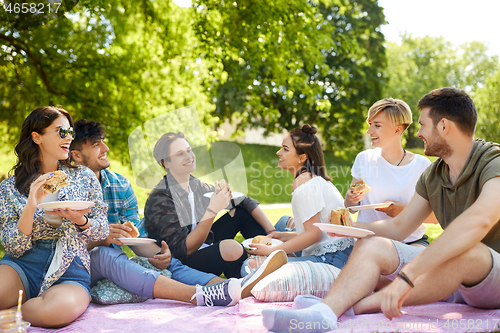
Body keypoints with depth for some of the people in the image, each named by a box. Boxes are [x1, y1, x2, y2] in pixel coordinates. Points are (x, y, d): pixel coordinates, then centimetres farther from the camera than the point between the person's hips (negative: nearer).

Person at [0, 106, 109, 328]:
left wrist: (79, 220, -14)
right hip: (23, 266, -1)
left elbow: (102, 231, 8)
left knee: (61, 307, -34)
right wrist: (30, 207, -17)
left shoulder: (85, 177, 8)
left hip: (70, 272, 2)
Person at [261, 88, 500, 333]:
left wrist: (407, 275, -44)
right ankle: (323, 313, -37)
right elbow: (398, 227, 15)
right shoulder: (433, 175, 8)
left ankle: (353, 307, -31)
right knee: (370, 246, -11)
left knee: (465, 250, -40)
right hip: (453, 270, 7)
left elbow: (479, 220, -39)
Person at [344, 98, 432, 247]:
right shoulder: (364, 159, 4)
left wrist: (405, 210, -16)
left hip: (412, 240, -1)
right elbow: (351, 209, 11)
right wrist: (350, 199, -12)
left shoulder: (422, 165, -1)